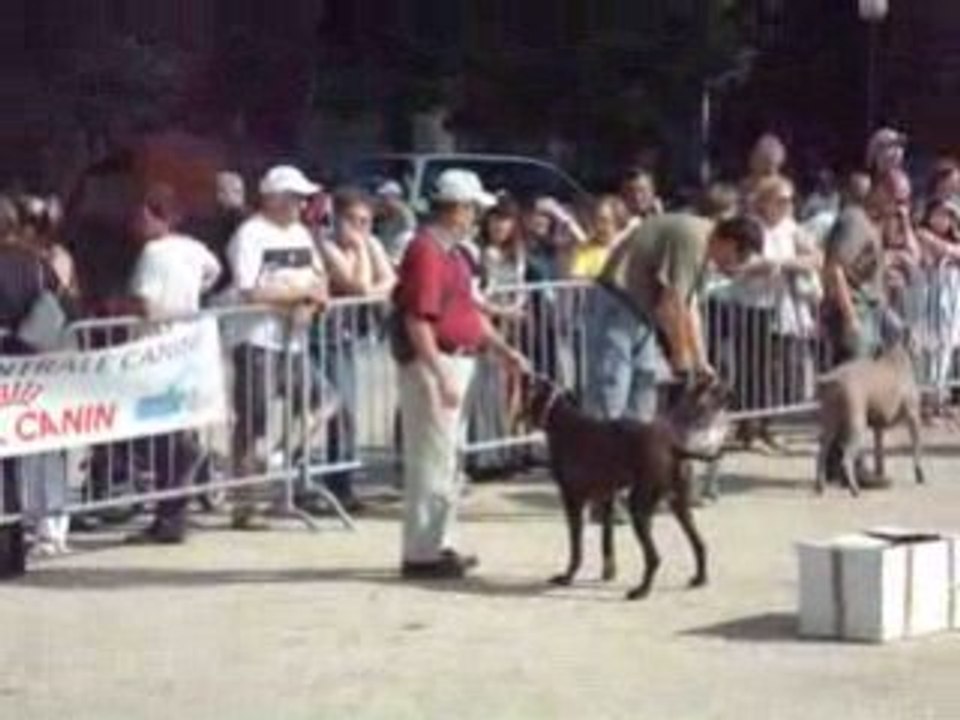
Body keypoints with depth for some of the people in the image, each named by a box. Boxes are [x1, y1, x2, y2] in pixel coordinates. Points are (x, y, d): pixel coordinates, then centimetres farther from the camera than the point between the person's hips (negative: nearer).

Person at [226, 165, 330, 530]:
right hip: (259, 343, -7)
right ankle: (244, 505, 5)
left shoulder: (301, 233, 15)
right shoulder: (250, 234, -9)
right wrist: (300, 291, -10)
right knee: (252, 424, -2)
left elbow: (320, 280, 17)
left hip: (296, 342, 7)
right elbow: (250, 291, -19)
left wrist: (310, 302, -7)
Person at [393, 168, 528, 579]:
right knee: (431, 460, -6)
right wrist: (441, 377, -26)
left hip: (455, 361, 11)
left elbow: (469, 309, 23)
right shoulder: (426, 250, -17)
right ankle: (421, 553, -1)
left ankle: (441, 545, 24)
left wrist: (504, 350, 19)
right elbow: (417, 321, -23)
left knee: (446, 460, 16)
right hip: (433, 364, -11)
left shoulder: (449, 251, 14)